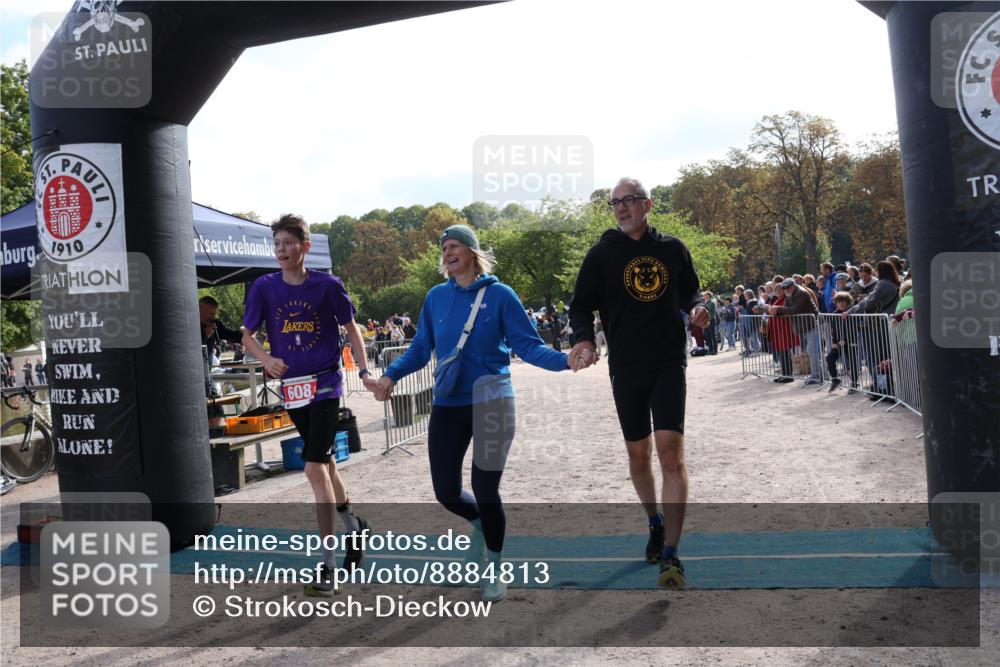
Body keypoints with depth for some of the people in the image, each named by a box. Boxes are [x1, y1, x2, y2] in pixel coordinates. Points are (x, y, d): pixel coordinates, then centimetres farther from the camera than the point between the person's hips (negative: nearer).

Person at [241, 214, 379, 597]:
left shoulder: (328, 285, -8)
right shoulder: (265, 287, -1)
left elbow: (350, 327, 4)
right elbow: (247, 335, 7)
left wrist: (364, 371, -4)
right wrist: (267, 359, -13)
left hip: (326, 383, -4)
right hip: (291, 387, 4)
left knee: (315, 468, -12)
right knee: (323, 462, 18)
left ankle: (327, 564, -4)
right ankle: (353, 527, 41)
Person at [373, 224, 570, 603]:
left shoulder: (499, 294, -4)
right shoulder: (436, 297, 7)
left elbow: (527, 345, -7)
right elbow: (420, 349, 9)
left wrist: (563, 360, -24)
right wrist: (391, 374, -7)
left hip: (491, 401, -3)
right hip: (447, 405, 4)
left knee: (485, 490, -4)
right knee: (446, 492, 4)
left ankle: (495, 571, 21)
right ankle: (479, 523, 42)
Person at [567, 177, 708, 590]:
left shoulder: (672, 248, 6)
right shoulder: (602, 254, 2)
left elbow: (689, 290, 20)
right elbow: (581, 305, 2)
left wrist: (694, 308, -4)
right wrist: (584, 338, -18)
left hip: (668, 362, -1)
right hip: (625, 367, 1)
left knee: (671, 449, -13)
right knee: (638, 454, 11)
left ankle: (671, 554, -11)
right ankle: (656, 521, 38)